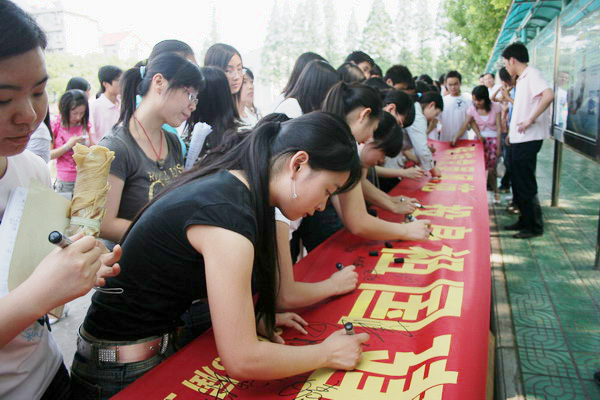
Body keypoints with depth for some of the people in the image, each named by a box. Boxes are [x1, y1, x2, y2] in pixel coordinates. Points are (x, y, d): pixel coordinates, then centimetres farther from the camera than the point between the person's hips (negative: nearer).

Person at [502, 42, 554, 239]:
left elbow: (549, 95, -30)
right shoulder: (522, 78, 17)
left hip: (528, 139, -10)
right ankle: (525, 220, 26)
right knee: (518, 181, 15)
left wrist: (531, 120, -26)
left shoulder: (532, 74, -13)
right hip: (519, 139, 10)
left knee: (525, 184, -4)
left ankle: (534, 226, 6)